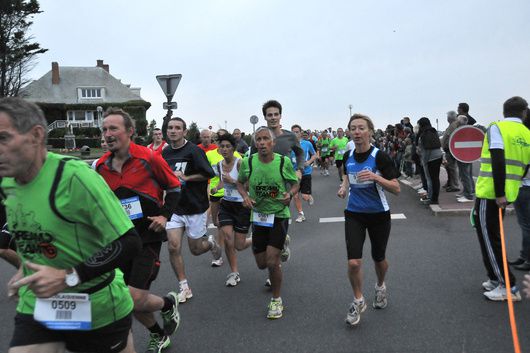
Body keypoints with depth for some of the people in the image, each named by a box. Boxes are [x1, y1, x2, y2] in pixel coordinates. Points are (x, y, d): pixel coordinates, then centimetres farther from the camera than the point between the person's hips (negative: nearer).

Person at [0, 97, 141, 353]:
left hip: (97, 308, -5)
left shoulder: (74, 176, -25)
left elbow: (129, 243, -25)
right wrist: (27, 270, 10)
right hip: (34, 305, 6)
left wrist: (69, 277, -27)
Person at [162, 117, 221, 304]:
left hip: (195, 207, -4)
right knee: (173, 246, -8)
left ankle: (211, 242, 43)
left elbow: (208, 174, -13)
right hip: (174, 207, 4)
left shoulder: (194, 151, -13)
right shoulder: (165, 152, 6)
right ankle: (184, 287, 8)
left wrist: (186, 177, -20)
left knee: (195, 249, 6)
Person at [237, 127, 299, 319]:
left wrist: (290, 194, -18)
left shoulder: (284, 162, -12)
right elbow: (240, 182, 9)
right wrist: (245, 196, -10)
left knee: (272, 262, -11)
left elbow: (295, 183, 4)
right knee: (261, 264, 12)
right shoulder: (248, 162, -9)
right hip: (258, 215, 3)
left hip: (279, 214, -3)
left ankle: (276, 300, 13)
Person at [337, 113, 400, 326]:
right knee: (353, 262, -9)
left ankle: (380, 287, 49)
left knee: (378, 258, 16)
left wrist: (375, 177, -31)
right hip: (354, 214, 2)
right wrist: (344, 187, -1)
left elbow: (396, 189, -17)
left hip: (378, 215, -2)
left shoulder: (380, 157, -15)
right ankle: (358, 301, 16)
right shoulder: (348, 156, -2)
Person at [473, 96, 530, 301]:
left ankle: (509, 287, 5)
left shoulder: (496, 128, -8)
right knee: (493, 236, 20)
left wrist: (499, 194, -21)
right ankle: (496, 279, 27)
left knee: (489, 240, 2)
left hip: (490, 194, -7)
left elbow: (498, 161, -21)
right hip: (508, 194, 7)